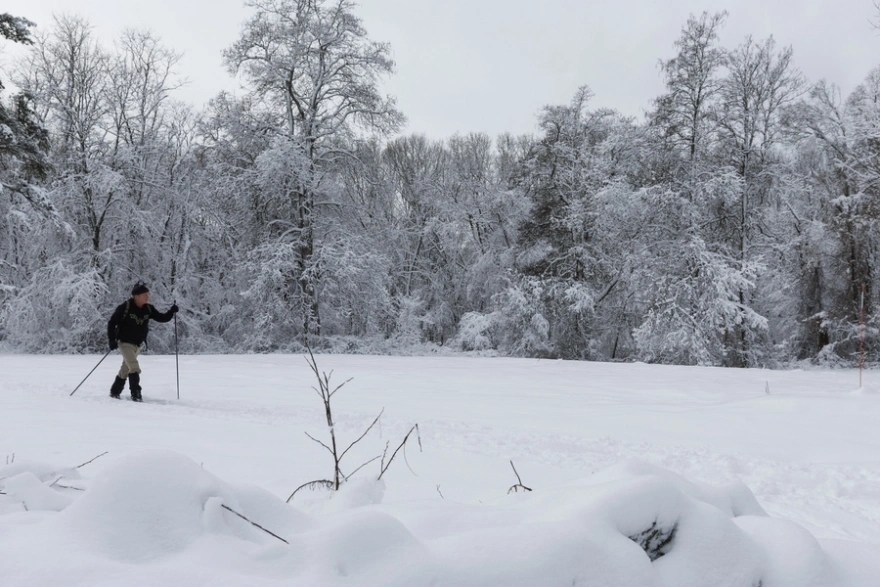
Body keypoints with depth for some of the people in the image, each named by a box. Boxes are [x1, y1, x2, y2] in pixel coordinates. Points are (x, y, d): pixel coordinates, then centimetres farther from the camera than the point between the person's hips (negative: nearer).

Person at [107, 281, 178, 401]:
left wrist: (171, 312, -19)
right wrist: (112, 340, -17)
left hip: (137, 345, 6)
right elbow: (112, 322, -11)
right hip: (124, 342, -6)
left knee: (125, 369, 19)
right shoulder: (125, 307, -16)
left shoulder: (148, 309, -2)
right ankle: (136, 394, -12)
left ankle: (115, 392, 34)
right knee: (135, 368, -18)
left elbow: (162, 318, 0)